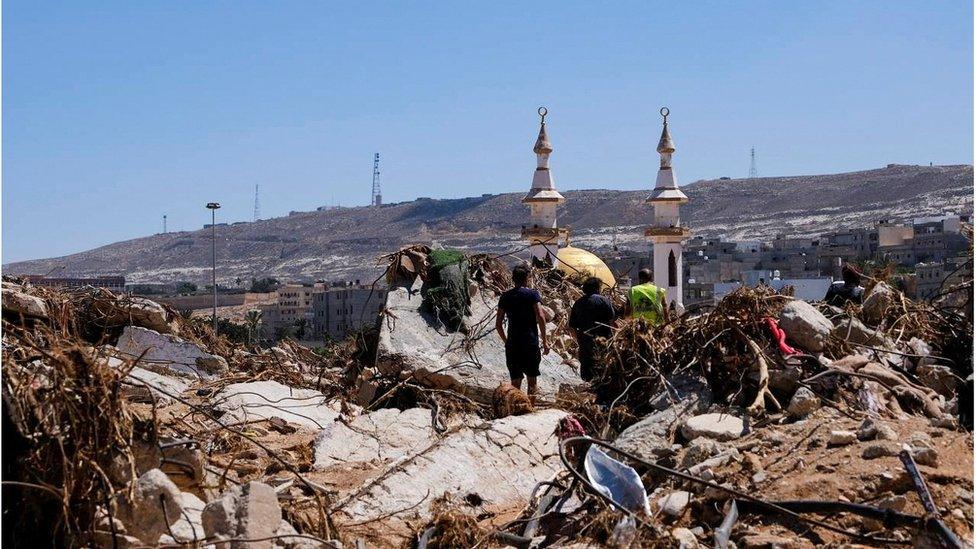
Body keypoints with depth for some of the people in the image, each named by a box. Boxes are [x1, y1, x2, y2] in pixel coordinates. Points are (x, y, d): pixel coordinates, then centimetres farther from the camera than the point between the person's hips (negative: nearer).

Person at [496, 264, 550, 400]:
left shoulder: (505, 297, 8)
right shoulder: (533, 294, -3)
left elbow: (498, 324, 8)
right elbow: (540, 316, -14)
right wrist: (545, 340, -9)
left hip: (512, 344, 3)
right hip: (530, 342, -3)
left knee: (515, 381, 7)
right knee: (531, 379, 9)